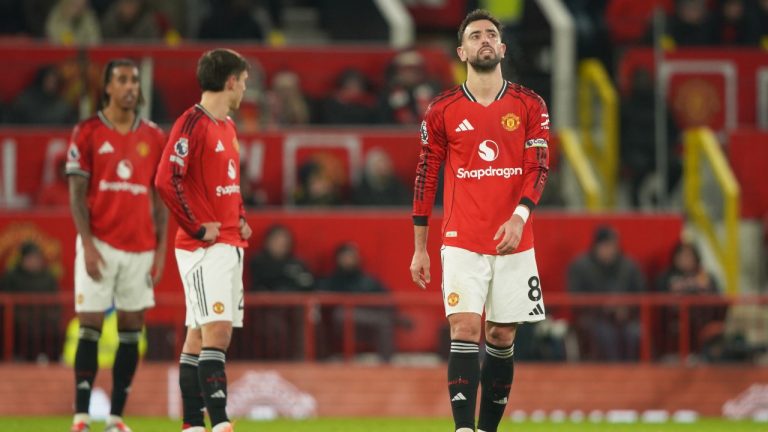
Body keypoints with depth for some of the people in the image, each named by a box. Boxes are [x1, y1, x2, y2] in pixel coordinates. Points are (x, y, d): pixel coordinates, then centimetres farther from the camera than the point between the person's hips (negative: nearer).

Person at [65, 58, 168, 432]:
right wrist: (88, 245, -11)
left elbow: (160, 198, 11)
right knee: (90, 328, -5)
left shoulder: (153, 137, 9)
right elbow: (77, 195, -3)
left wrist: (161, 249, 4)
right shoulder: (87, 133, -1)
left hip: (140, 247, 3)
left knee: (131, 331, 2)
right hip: (100, 243, -3)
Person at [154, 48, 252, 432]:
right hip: (203, 247, -9)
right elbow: (166, 181, -21)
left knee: (200, 335, 9)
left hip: (230, 245, 9)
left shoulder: (227, 126, 17)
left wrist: (240, 220, 15)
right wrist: (197, 228, -17)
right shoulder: (192, 123, -12)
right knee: (215, 329, -16)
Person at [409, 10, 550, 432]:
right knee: (465, 331, -14)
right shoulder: (442, 110, 4)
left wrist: (519, 217, -20)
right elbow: (425, 177, 8)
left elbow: (539, 166, -2)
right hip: (462, 243, -1)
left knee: (502, 338, 6)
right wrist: (419, 248, 7)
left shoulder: (529, 105, 5)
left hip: (514, 242, 2)